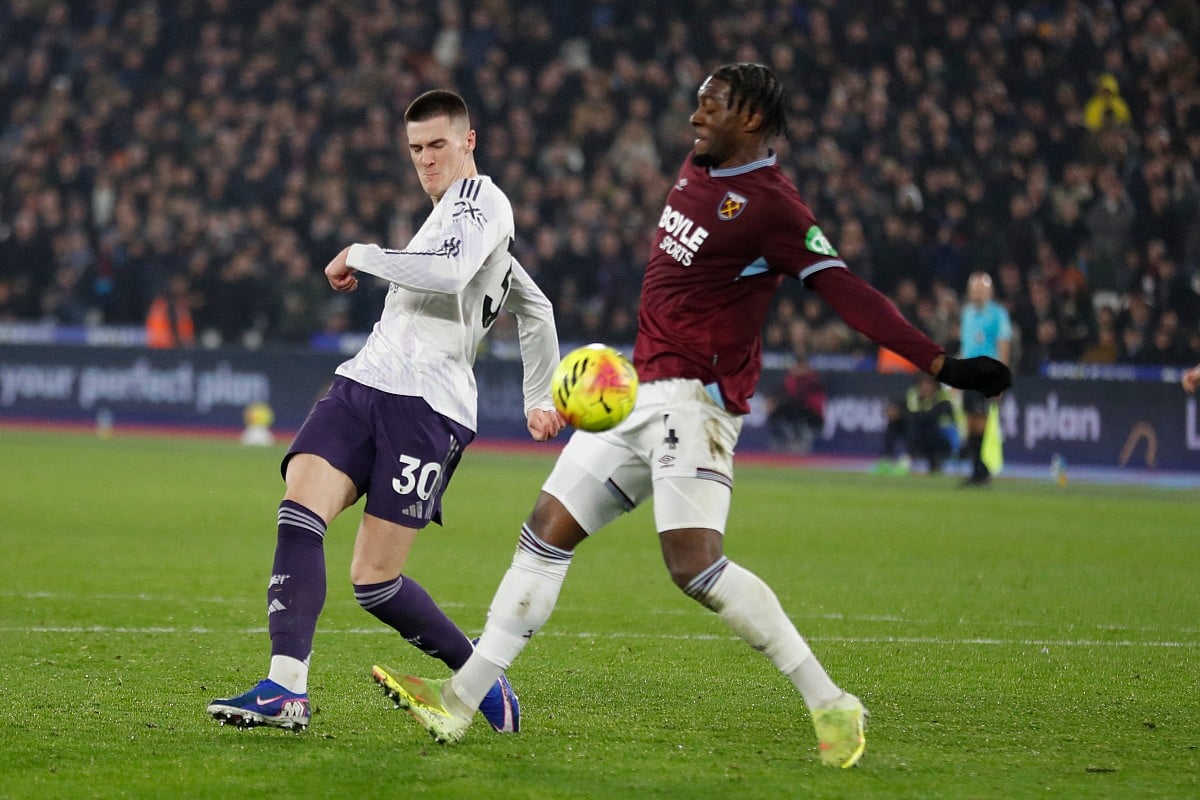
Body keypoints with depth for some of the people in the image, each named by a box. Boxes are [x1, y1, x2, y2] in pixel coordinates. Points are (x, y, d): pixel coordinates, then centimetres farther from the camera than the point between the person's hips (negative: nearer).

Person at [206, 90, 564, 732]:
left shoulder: (481, 199, 0)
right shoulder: (452, 218, 29)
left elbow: (448, 272, -21)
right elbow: (537, 311, 39)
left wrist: (361, 257, -9)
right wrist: (538, 399, 41)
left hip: (428, 407, -8)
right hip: (361, 384, 9)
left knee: (374, 580, -9)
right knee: (298, 514, -17)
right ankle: (287, 691, -25)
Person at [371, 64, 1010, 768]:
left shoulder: (772, 206, -14)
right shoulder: (699, 173, 12)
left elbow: (845, 290, -19)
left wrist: (939, 363, -28)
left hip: (693, 397, -9)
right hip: (641, 389, 9)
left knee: (695, 565, -21)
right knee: (547, 533, 6)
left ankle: (830, 706, -12)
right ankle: (461, 701, 9)